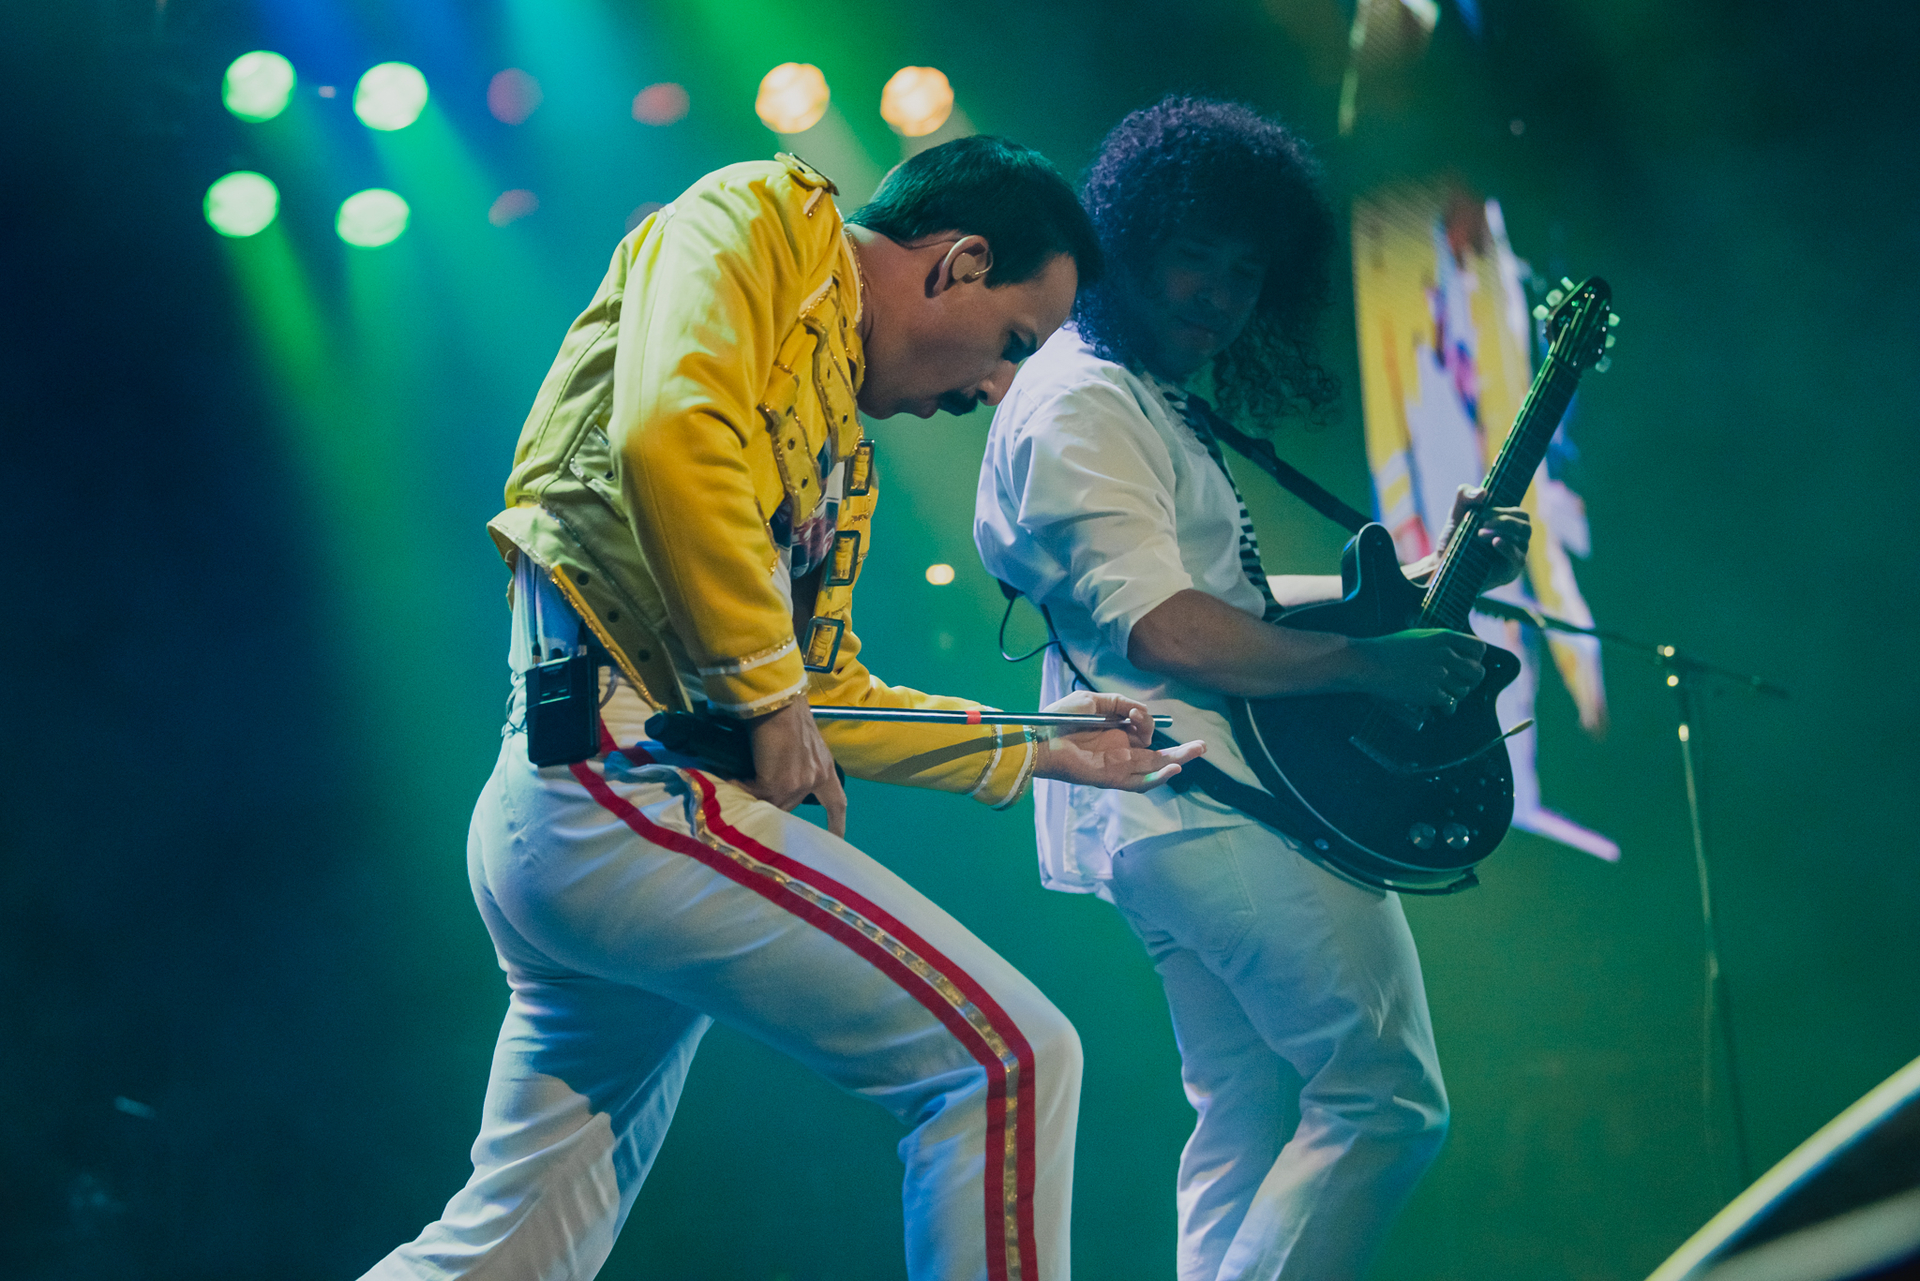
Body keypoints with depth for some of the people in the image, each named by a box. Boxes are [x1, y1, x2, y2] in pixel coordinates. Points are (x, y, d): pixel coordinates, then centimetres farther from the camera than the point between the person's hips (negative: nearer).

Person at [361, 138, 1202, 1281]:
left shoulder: (847, 453, 25)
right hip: (624, 770, -10)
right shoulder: (767, 221, -1)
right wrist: (764, 692, -13)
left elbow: (828, 692, 29)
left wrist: (1037, 748, 33)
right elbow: (668, 432, -20)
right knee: (1011, 1056, -10)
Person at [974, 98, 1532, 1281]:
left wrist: (1426, 579, 15)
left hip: (1177, 810, 11)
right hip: (1198, 793, -11)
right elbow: (1165, 628, -21)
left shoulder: (1163, 401, 22)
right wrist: (1373, 663, -17)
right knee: (1388, 1094, -12)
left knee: (1255, 1119, 11)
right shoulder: (1081, 402, -11)